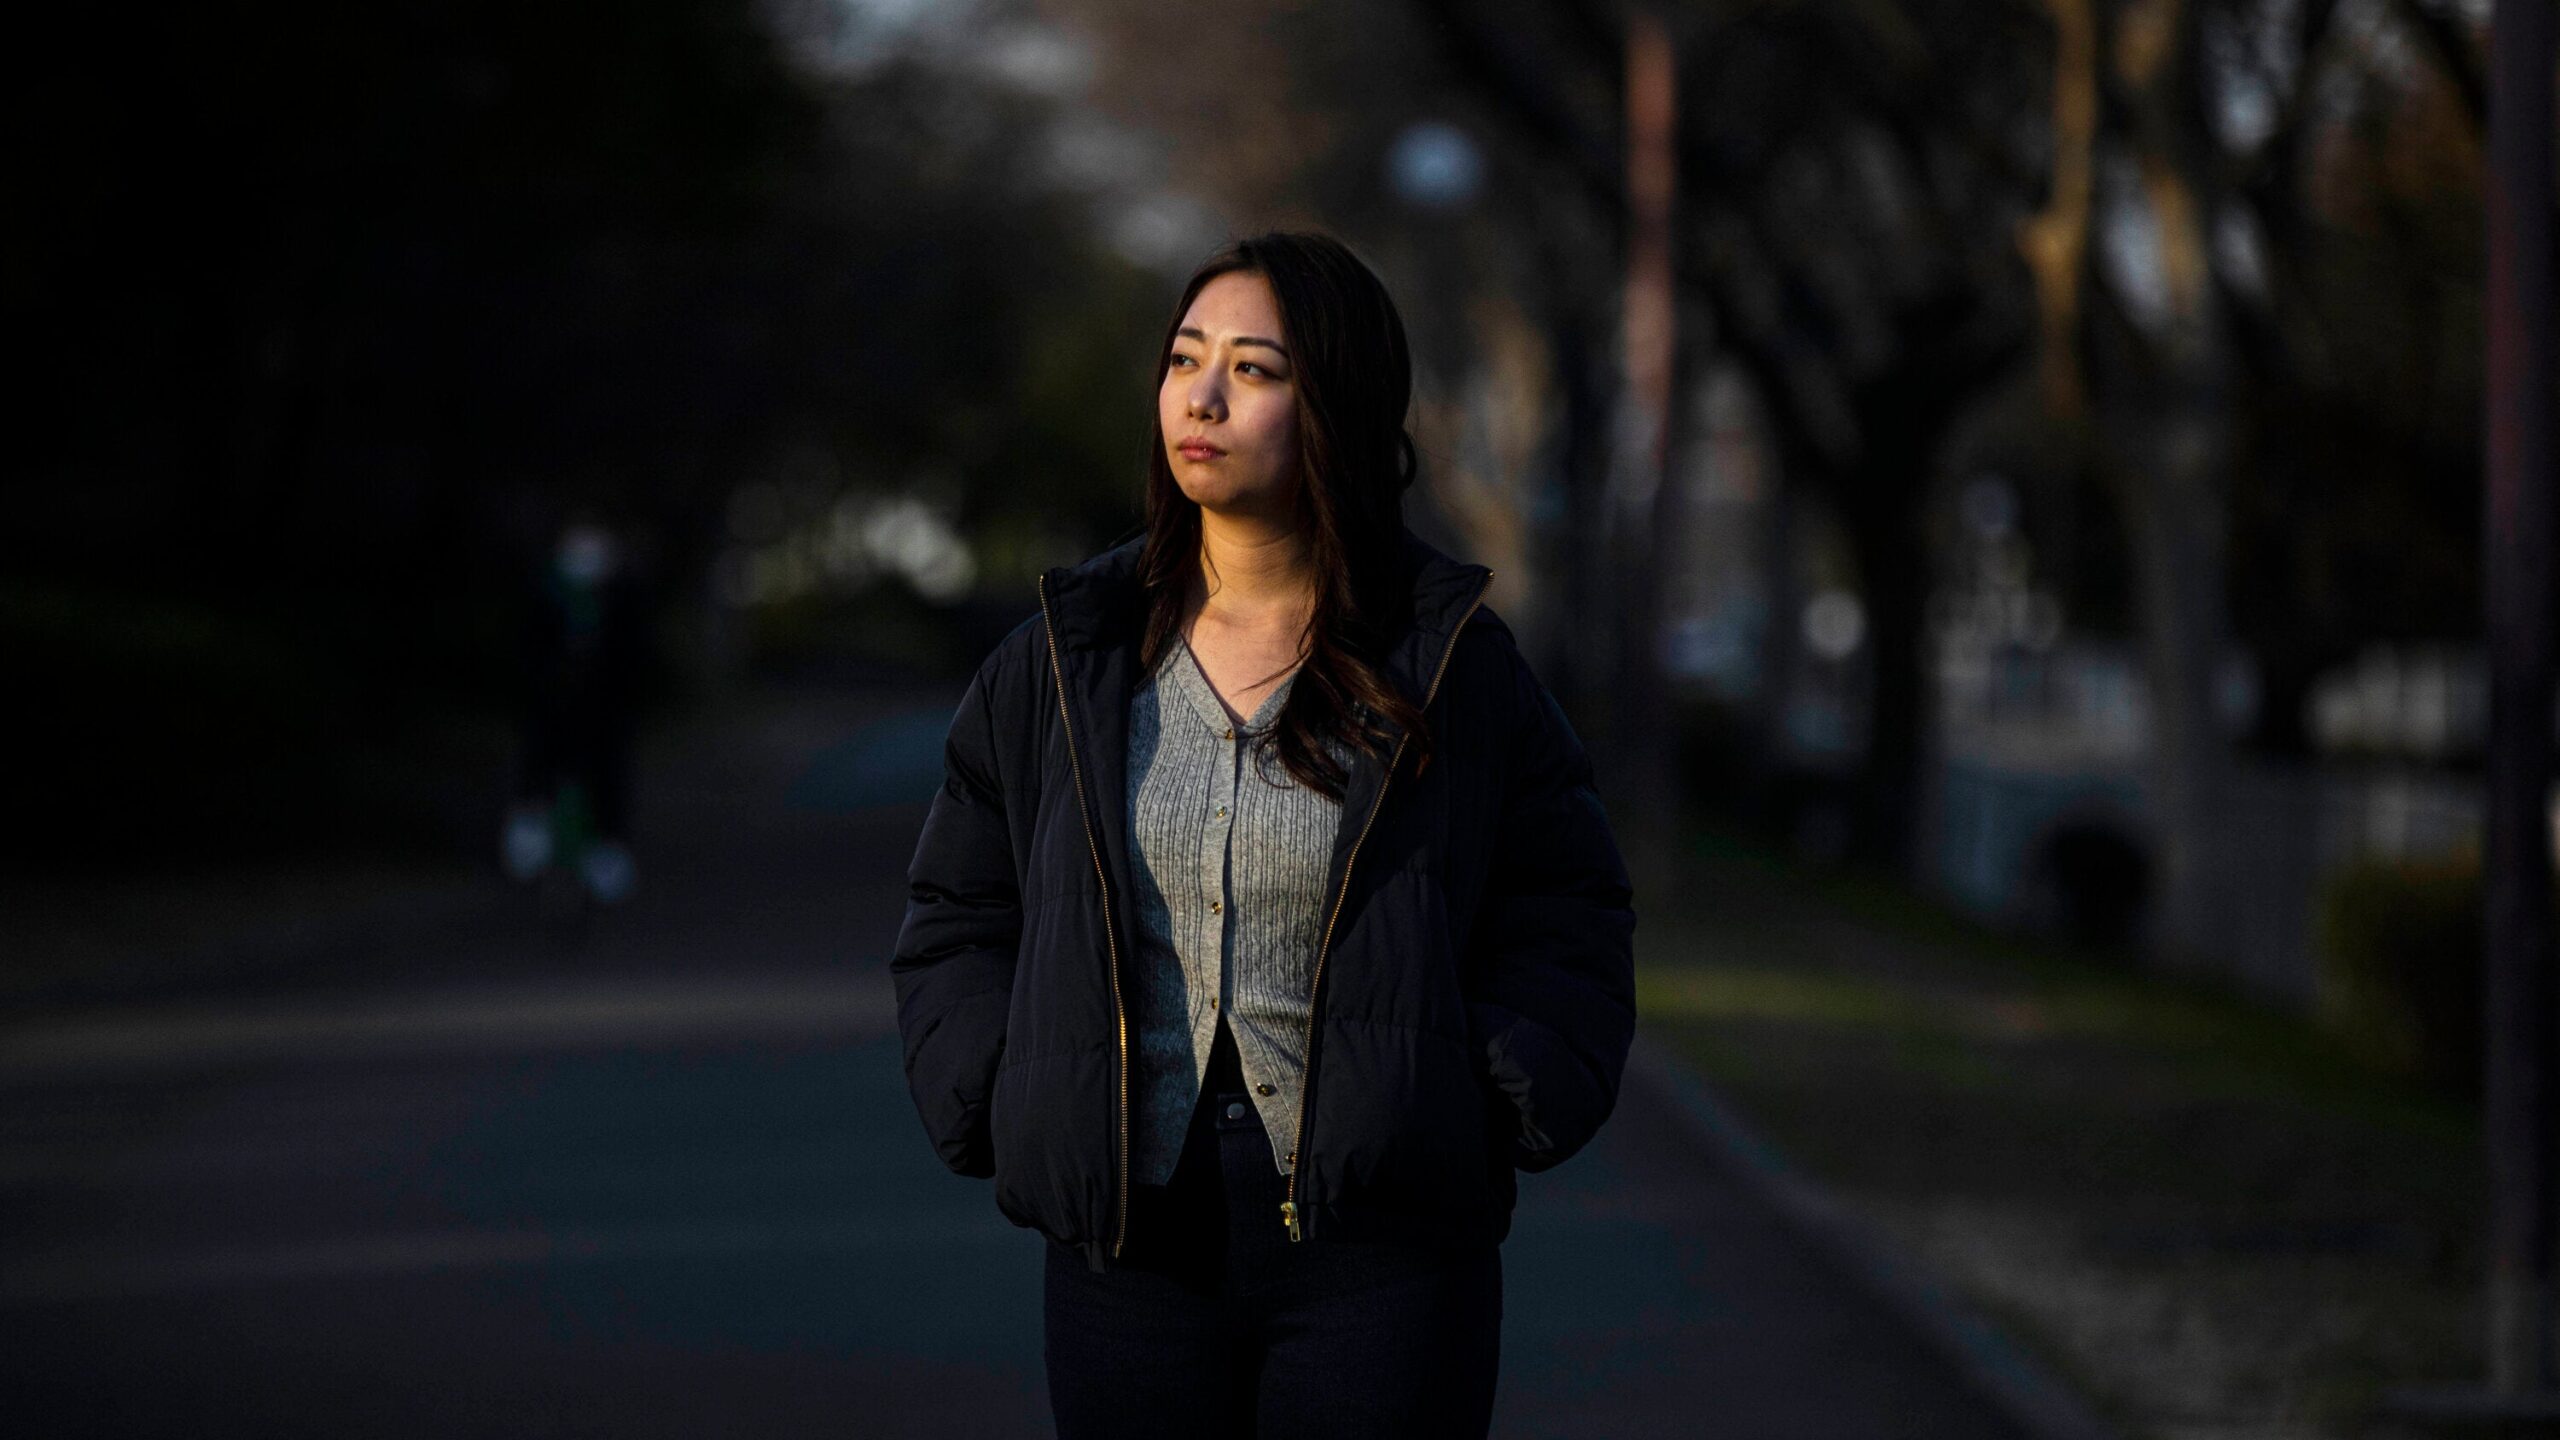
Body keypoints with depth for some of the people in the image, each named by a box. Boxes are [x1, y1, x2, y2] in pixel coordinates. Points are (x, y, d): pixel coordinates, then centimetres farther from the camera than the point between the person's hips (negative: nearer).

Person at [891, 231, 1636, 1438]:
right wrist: (1001, 1106, 2)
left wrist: (1493, 1108, -5)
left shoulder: (1454, 663, 2)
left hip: (1382, 1251, -2)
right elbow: (955, 919, 16)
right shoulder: (1062, 662, 7)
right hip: (1132, 1237, 2)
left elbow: (1568, 923, 9)